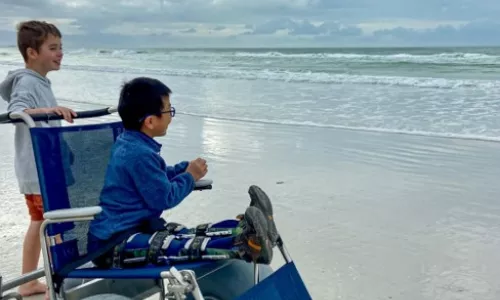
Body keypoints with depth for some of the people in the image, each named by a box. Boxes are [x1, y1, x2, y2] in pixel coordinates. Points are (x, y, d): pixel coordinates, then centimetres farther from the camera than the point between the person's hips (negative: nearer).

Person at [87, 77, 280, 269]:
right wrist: (189, 176, -1)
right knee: (184, 246, -29)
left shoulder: (129, 144, 10)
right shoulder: (139, 154, -21)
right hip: (114, 244, -11)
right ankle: (246, 246, -42)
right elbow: (164, 199, -16)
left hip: (133, 228, 11)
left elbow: (156, 177, 25)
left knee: (192, 234, -4)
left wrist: (185, 169, 12)